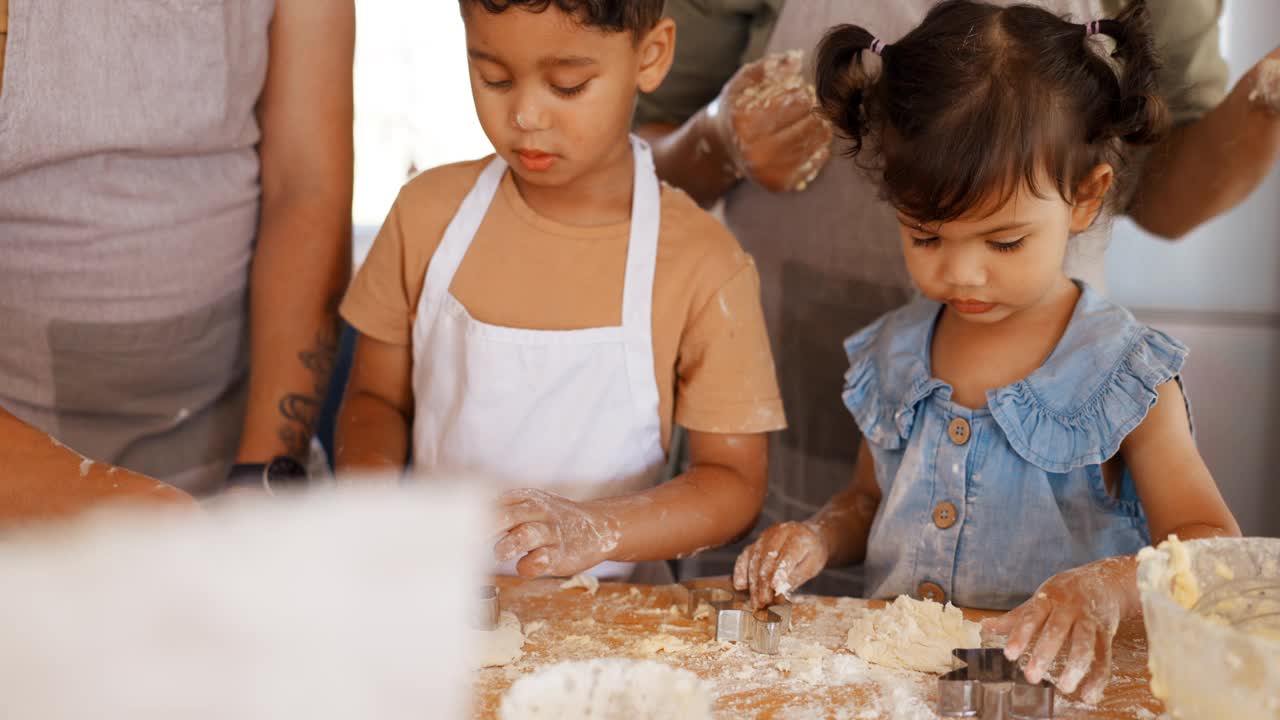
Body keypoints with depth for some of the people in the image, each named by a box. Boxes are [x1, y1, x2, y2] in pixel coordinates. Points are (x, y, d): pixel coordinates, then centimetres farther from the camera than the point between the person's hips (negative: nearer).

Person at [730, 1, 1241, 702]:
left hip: (1041, 680, -2)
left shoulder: (1124, 376, -5)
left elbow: (1213, 543, -10)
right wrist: (819, 537, 0)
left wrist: (1109, 585, -29)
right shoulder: (891, 355, 8)